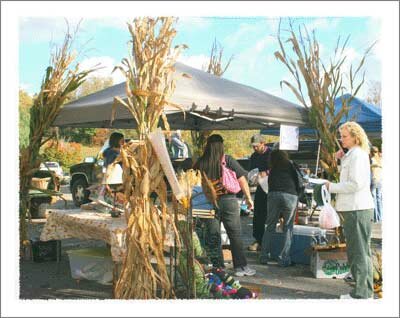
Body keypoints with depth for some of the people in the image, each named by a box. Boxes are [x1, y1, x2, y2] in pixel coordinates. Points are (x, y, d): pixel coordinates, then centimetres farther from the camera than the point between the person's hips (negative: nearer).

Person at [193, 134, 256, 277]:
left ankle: (218, 267, 13)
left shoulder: (200, 163, 0)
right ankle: (241, 266, 9)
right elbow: (242, 179, -4)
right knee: (235, 235, 7)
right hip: (228, 200, -1)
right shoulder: (228, 160, -4)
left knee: (213, 237, 9)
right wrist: (248, 198, 4)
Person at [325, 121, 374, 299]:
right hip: (354, 208, 11)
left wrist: (332, 187, -12)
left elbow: (355, 184, -21)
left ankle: (362, 294, 1)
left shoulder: (357, 154, -13)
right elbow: (349, 177, 23)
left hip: (357, 209, -11)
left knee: (359, 252, -5)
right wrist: (342, 159, 10)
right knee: (359, 252, 15)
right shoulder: (353, 154, 18)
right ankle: (365, 292, 24)